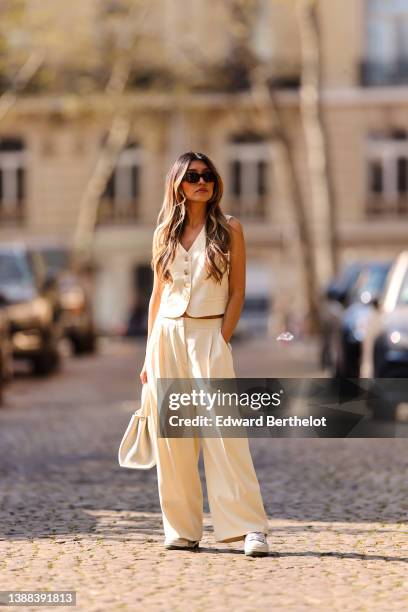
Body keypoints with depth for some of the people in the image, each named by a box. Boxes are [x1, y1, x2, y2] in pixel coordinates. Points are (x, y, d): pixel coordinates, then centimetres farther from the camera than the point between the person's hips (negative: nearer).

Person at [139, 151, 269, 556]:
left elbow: (237, 292, 1)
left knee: (223, 433, -11)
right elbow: (157, 295, 15)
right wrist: (149, 355, 11)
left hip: (209, 336, -3)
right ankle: (182, 530, 9)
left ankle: (250, 527, -12)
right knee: (172, 437, 2)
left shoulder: (229, 230, 4)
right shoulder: (164, 233, 12)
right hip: (166, 336, 3)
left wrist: (222, 340, -9)